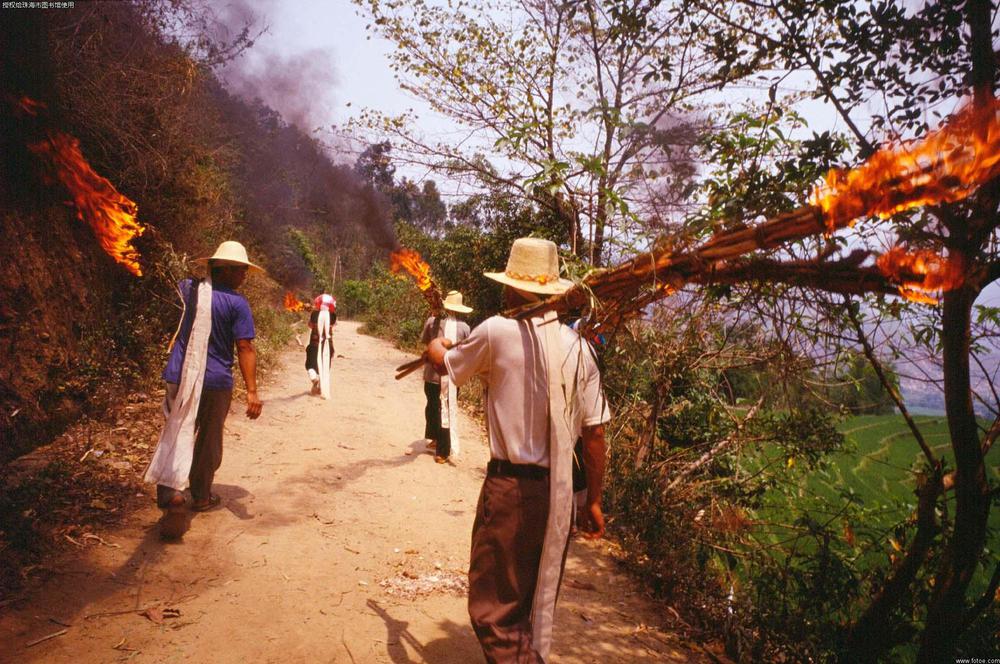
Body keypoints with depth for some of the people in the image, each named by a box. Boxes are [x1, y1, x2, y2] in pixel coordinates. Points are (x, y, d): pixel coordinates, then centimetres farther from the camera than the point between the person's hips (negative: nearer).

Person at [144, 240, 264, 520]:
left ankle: (168, 485, -7)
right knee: (208, 440, 12)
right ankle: (201, 496, 25)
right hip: (214, 381, -3)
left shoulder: (188, 288, 3)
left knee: (177, 432, 11)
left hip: (179, 376, 3)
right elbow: (245, 349, -15)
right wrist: (252, 392, -15)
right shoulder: (237, 303, -11)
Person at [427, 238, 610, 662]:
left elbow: (446, 364, 9)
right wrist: (593, 501, 12)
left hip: (511, 486, -5)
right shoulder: (577, 346, 1)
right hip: (560, 492, 5)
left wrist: (435, 346, 33)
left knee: (495, 606, 6)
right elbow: (594, 434, 2)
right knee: (539, 601, 22)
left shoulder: (497, 332, -11)